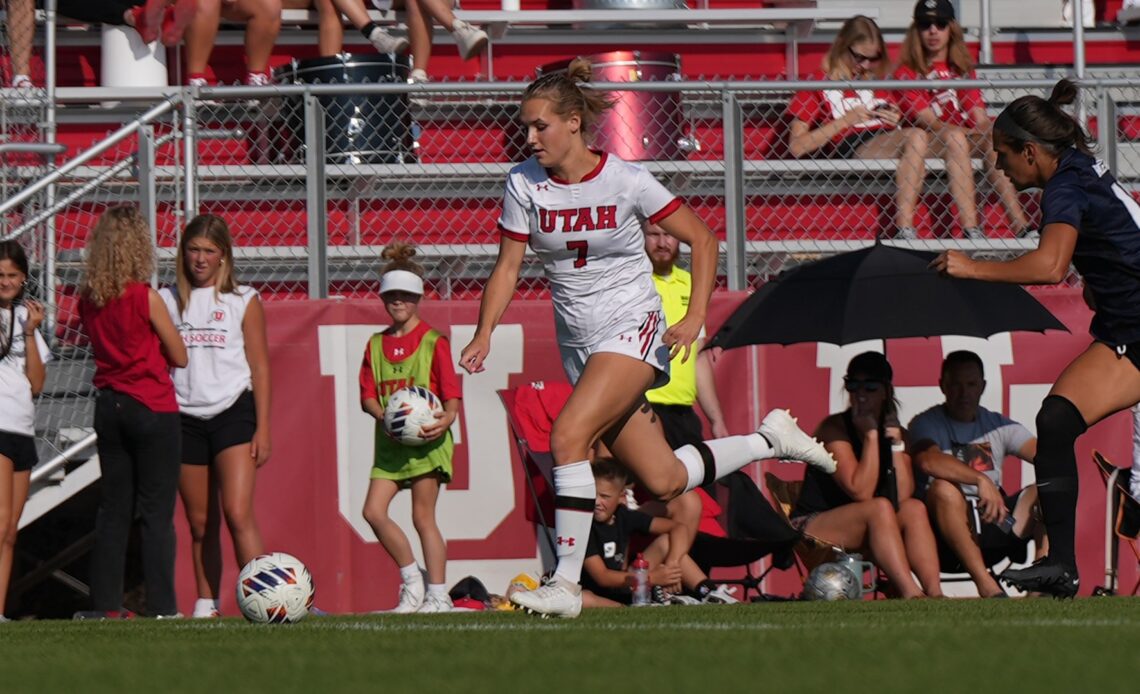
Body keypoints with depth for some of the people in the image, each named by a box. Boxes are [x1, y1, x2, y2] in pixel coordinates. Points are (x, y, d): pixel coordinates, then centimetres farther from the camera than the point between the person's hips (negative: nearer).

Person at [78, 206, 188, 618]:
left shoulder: (88, 301, 3)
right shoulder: (146, 298, -13)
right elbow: (180, 357, -5)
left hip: (109, 408, 6)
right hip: (153, 408, -6)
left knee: (113, 510, 11)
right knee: (157, 513, -3)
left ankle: (106, 605, 9)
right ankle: (161, 607, -6)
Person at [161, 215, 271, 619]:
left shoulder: (243, 301, 5)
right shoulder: (169, 300, 10)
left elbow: (260, 367, 5)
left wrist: (262, 429, -1)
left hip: (232, 414, -3)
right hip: (185, 417, 3)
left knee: (238, 514, -16)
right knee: (199, 524, 5)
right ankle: (206, 605, 14)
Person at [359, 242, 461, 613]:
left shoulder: (433, 342, -1)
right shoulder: (377, 344, 12)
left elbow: (451, 393, -5)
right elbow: (367, 395, 8)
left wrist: (446, 418, -25)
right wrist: (384, 416, -13)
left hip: (426, 439, -5)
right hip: (389, 441, 5)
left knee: (423, 516, -5)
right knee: (373, 510, -8)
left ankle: (438, 594, 2)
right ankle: (412, 580, 7)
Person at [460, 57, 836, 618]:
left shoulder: (626, 181, -12)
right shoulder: (524, 183, -2)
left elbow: (702, 239, -4)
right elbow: (508, 266, 1)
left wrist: (694, 317, -14)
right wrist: (484, 334, -14)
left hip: (632, 328, -5)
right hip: (579, 343, 5)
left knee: (567, 436, -26)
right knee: (664, 482, 4)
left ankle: (566, 583, -21)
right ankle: (769, 440, 31)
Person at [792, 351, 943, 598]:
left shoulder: (897, 434, 6)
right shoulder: (834, 428, -10)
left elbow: (903, 496, -11)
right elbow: (861, 492, -22)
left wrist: (894, 438, -13)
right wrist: (871, 434, -18)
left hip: (864, 539, 6)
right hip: (812, 528, -6)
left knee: (914, 508, -18)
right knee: (879, 507, -29)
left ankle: (934, 593, -35)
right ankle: (910, 594, -43)